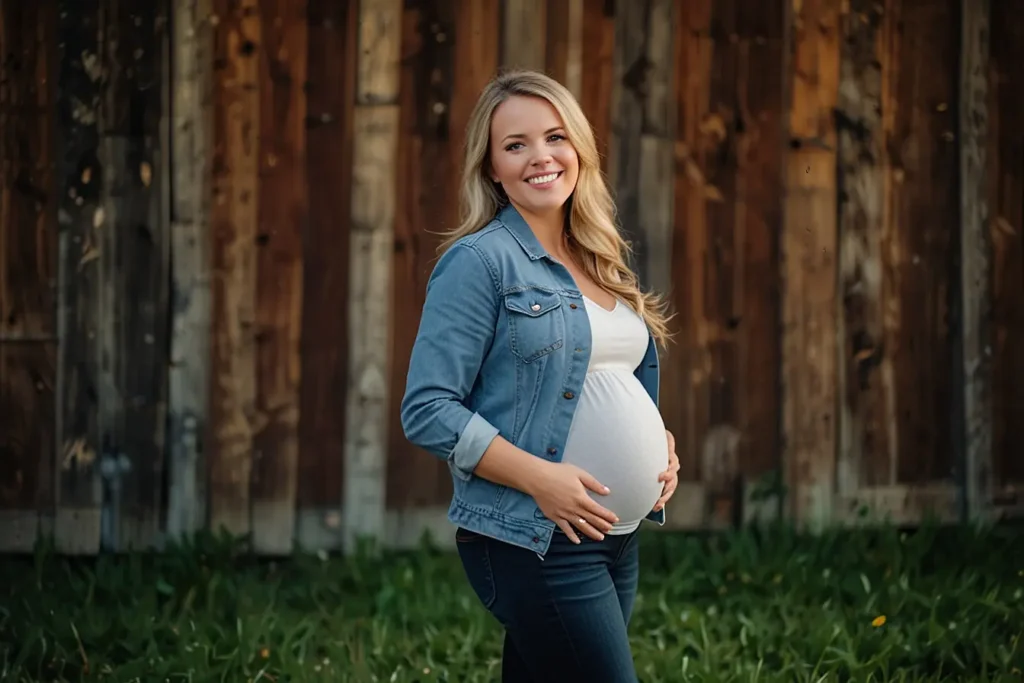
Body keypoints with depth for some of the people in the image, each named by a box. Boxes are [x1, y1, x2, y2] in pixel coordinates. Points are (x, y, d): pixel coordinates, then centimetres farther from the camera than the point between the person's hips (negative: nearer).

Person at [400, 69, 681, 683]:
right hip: (533, 541, -8)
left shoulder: (599, 264, 14)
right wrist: (540, 477, -21)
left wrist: (661, 445, 5)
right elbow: (427, 410, -14)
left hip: (616, 536, 8)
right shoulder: (479, 262, -9)